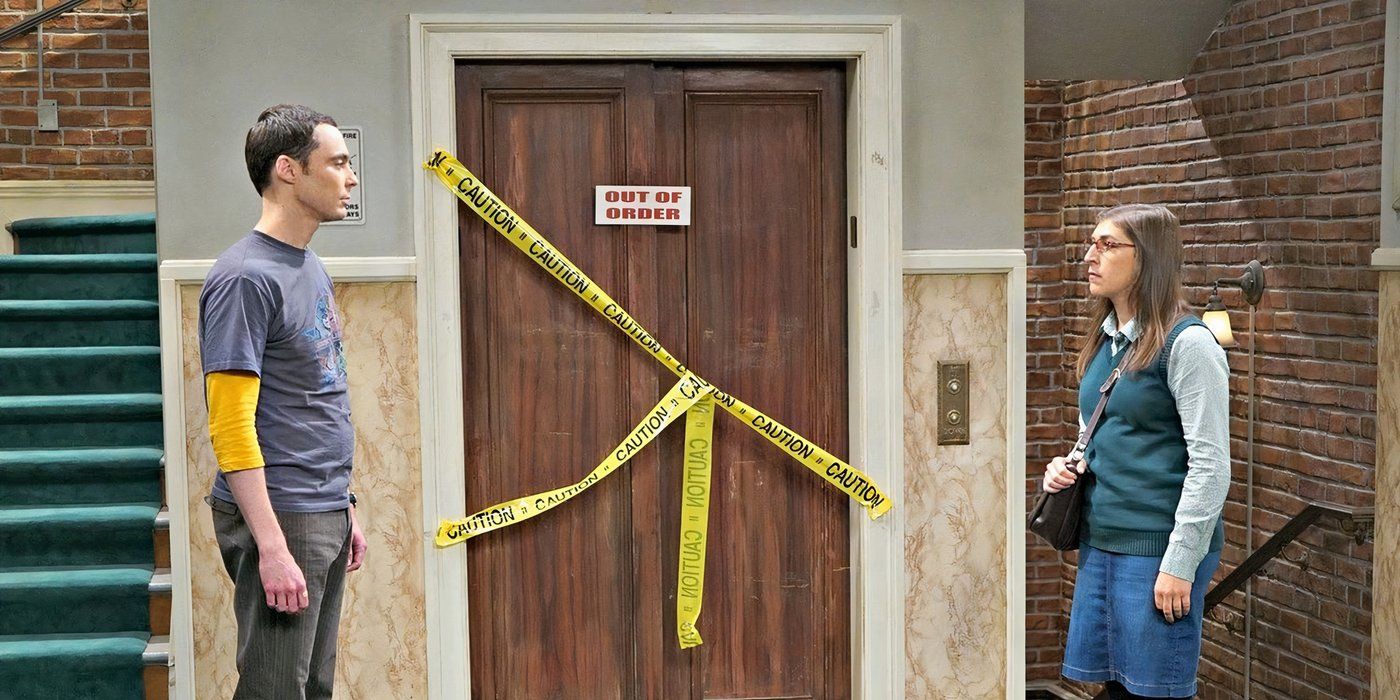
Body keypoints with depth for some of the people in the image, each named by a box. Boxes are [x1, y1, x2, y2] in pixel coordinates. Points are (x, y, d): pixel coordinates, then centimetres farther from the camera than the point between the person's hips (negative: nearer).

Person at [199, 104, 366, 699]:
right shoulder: (245, 279, -14)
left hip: (326, 516, 9)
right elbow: (230, 426, -19)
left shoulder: (311, 269, 14)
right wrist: (272, 547, -22)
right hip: (280, 517, -9)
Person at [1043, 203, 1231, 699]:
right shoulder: (1103, 343, 13)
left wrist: (1180, 564, -16)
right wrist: (1068, 468, 4)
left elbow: (1210, 462, -14)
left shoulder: (1187, 343, -10)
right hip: (1100, 542, 7)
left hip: (1157, 547, -7)